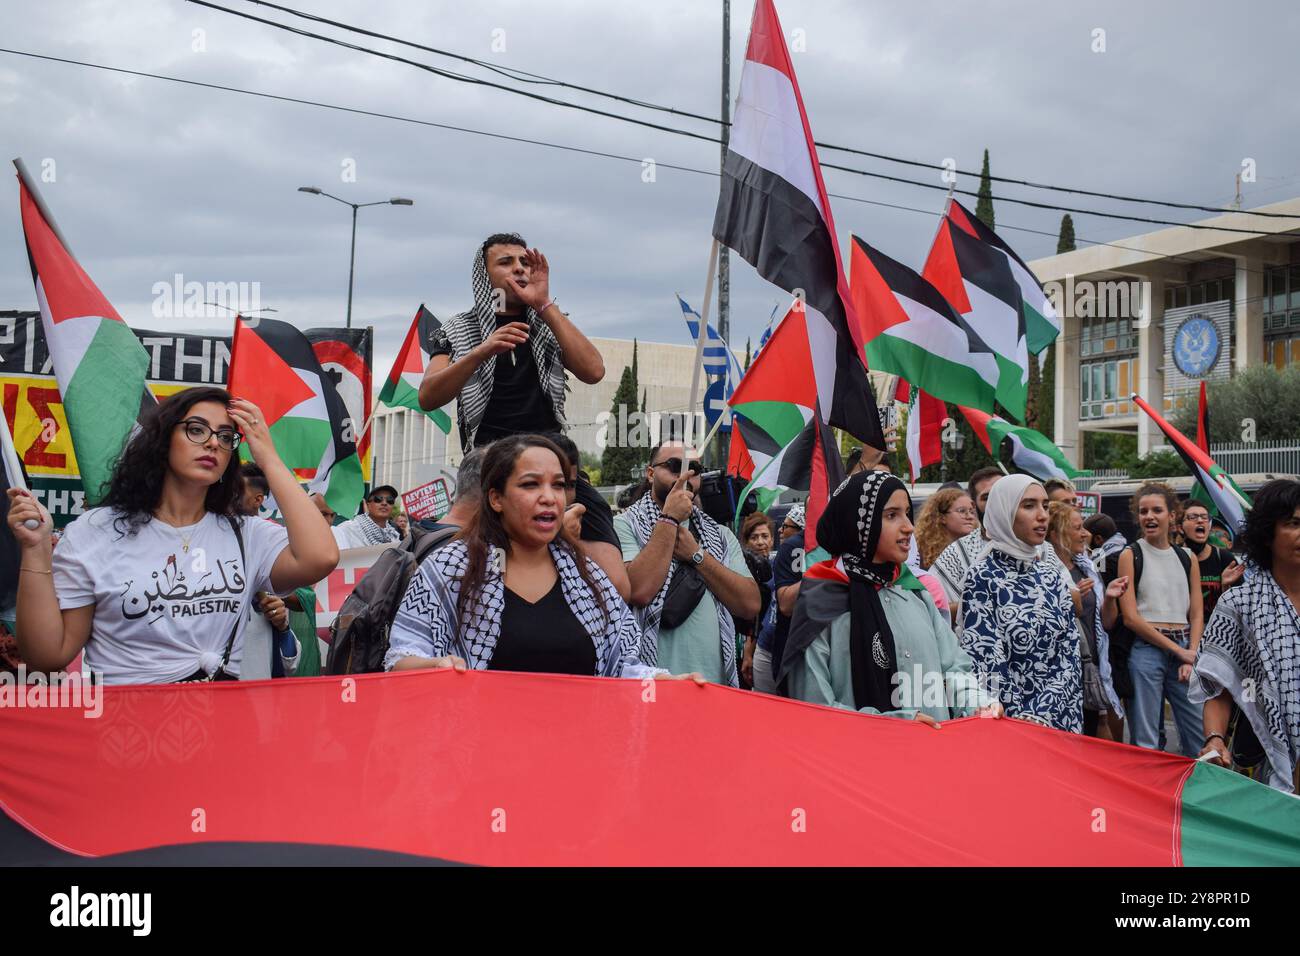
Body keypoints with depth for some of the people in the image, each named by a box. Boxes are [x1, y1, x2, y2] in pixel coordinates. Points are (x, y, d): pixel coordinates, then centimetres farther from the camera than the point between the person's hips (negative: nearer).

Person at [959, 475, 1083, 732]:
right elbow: (989, 666, -15)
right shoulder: (983, 578, -10)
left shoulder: (1051, 573, 6)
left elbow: (1069, 651, 2)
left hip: (1059, 718, 5)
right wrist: (1027, 723, -19)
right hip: (1008, 724, -5)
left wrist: (1040, 717, -11)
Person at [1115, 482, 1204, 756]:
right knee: (1146, 742, 0)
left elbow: (1196, 615, 11)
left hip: (1184, 649, 4)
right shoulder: (1131, 555, 0)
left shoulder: (1188, 558, 13)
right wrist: (1177, 649, -9)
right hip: (1146, 649, -4)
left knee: (1199, 737, 5)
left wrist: (1190, 656, -5)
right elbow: (1130, 618, -7)